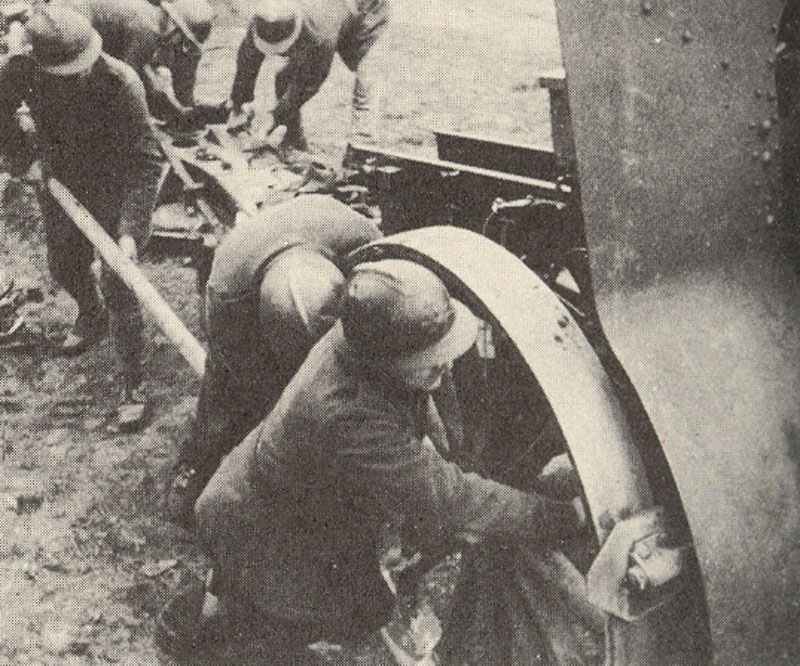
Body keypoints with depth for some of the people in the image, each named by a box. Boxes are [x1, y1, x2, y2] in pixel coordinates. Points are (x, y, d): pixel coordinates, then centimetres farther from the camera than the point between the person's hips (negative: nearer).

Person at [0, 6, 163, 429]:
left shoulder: (119, 83, -33)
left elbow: (145, 162, -32)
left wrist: (129, 230, -37)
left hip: (116, 189, -5)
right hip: (61, 184, 5)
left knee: (117, 285, -6)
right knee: (64, 268, 25)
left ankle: (133, 385, 10)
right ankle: (92, 320, 59)